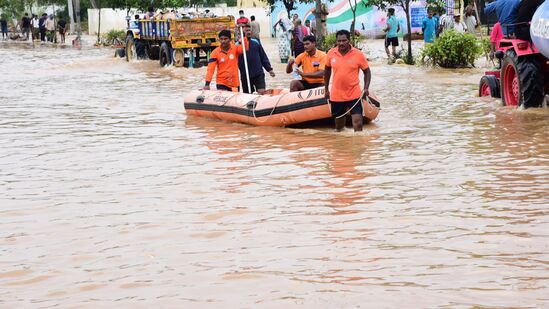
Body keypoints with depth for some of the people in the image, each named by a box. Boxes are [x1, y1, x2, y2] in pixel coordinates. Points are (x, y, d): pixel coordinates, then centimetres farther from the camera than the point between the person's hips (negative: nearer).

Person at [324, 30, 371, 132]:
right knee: (338, 120, 18)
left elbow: (367, 72, 1)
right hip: (336, 95, 3)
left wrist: (366, 88, -13)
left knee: (357, 123, -11)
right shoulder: (331, 54, -2)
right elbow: (327, 71, 14)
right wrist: (326, 89, 15)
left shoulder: (358, 54, -9)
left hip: (354, 95, -3)